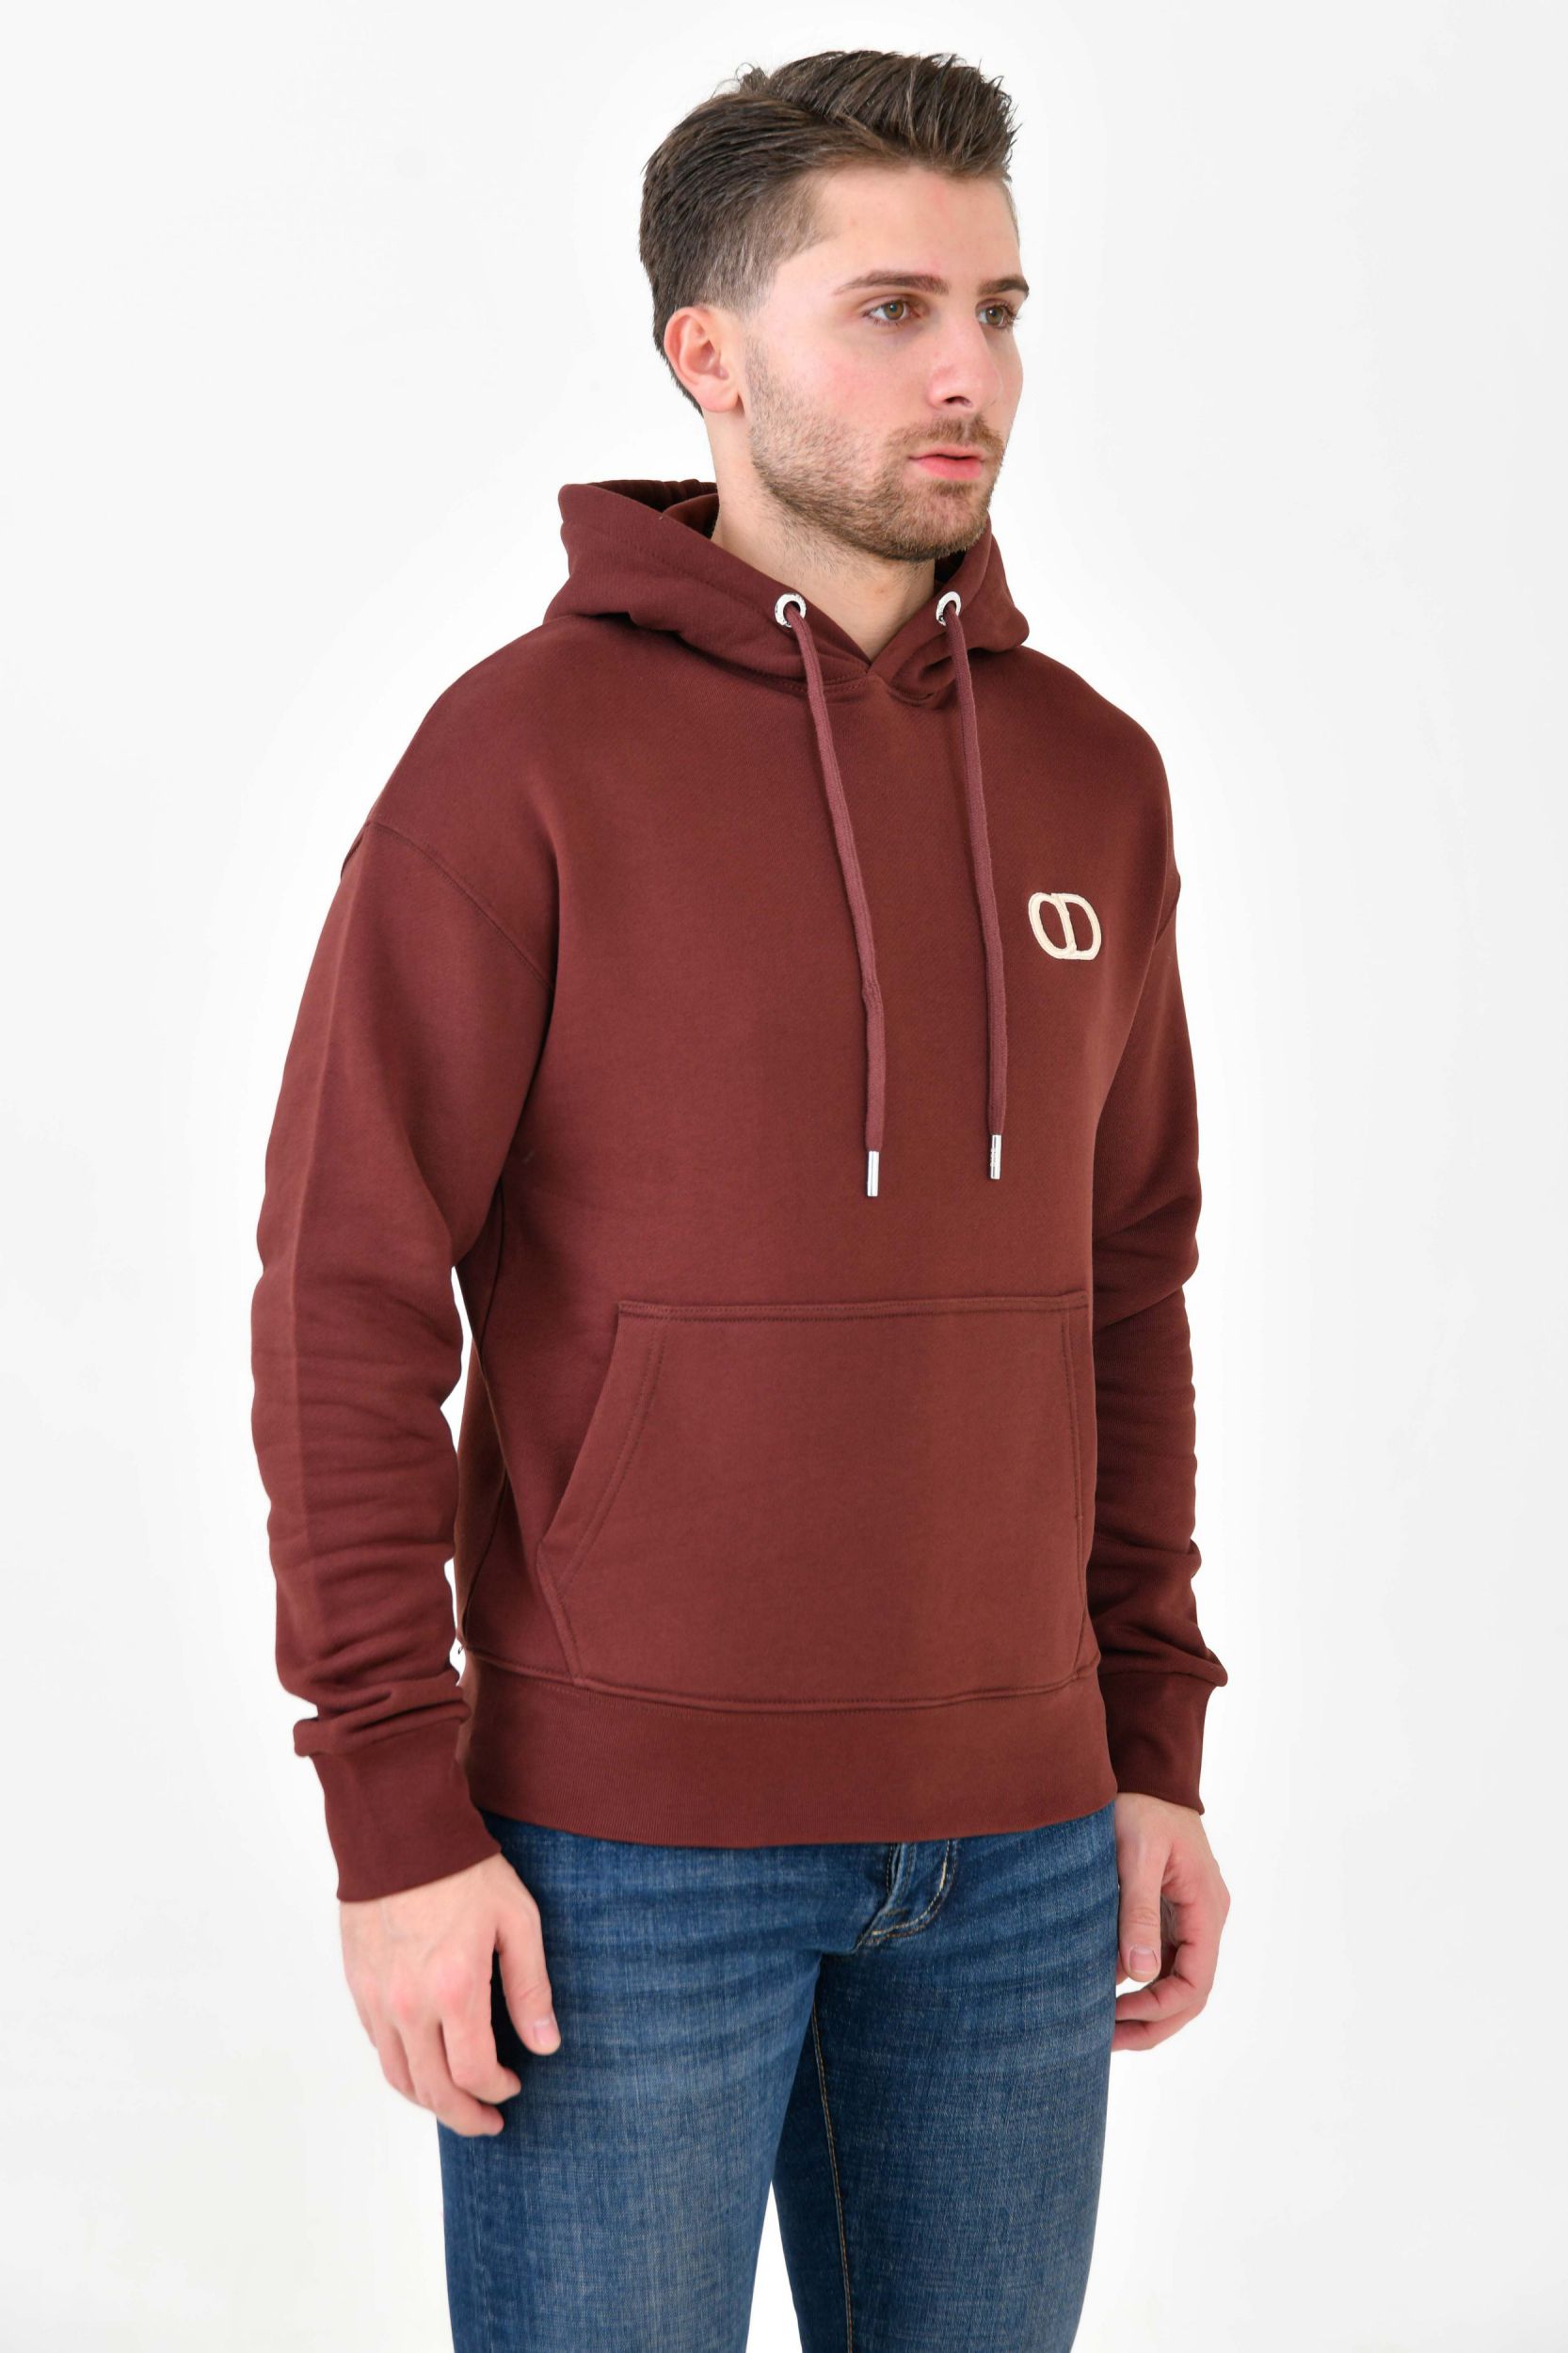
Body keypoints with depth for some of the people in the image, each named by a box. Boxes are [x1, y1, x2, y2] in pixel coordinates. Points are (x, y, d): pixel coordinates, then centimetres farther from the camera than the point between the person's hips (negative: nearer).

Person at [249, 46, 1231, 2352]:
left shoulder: (1090, 779, 6)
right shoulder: (520, 757, -10)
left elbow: (1122, 1278, 12)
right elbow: (346, 1297, -11)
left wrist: (1157, 1748, 9)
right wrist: (397, 1816, -14)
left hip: (1008, 1839, 5)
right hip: (623, 1839, -5)